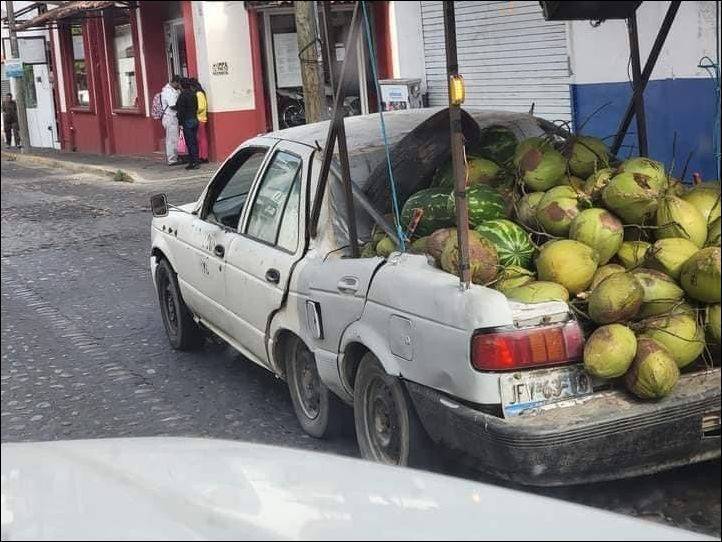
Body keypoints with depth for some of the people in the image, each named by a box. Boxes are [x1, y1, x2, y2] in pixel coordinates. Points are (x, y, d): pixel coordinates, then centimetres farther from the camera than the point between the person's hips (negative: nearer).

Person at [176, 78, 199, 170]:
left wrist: (180, 123, -11)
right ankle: (195, 162, 14)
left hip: (187, 121, -7)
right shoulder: (193, 94, 8)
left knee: (190, 143, -5)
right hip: (195, 120, 7)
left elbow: (181, 110, -14)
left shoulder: (183, 96, -13)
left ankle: (193, 163, -5)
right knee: (194, 142, 11)